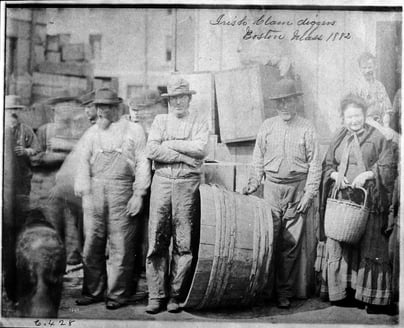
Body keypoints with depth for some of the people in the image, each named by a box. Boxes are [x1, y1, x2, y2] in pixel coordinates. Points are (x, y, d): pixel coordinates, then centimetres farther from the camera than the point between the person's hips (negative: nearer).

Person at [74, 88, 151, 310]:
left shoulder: (134, 131, 8)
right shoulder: (91, 133, 17)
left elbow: (143, 163, 3)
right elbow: (83, 162, 10)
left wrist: (139, 194, -6)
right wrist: (83, 191, -5)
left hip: (122, 191, -3)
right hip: (94, 190, 3)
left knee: (120, 244, -3)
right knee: (92, 243, 3)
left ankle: (118, 294, 5)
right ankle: (93, 291, 13)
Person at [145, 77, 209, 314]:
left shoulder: (200, 123, 10)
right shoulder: (160, 120, 14)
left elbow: (201, 148, -9)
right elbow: (152, 150, -2)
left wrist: (170, 144, -5)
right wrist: (185, 155, -8)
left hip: (188, 183, -1)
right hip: (162, 181, 1)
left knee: (183, 242, -1)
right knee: (157, 239, -1)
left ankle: (175, 295, 8)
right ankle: (156, 295, 5)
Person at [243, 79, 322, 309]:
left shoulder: (307, 129, 2)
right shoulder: (267, 126, 8)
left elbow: (314, 164, 1)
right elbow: (258, 158, 13)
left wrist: (309, 194, -6)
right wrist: (254, 183, 4)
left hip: (297, 189, -1)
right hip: (272, 187, 2)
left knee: (291, 244, 1)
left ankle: (285, 292, 8)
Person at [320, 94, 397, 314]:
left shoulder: (377, 138, 2)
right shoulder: (339, 138, 14)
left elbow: (389, 166, -2)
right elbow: (327, 165, 16)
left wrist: (367, 174, -15)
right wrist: (336, 175, -5)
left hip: (369, 201, -4)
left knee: (369, 247, -4)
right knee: (340, 245, 3)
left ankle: (374, 297, 2)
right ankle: (344, 291, 14)